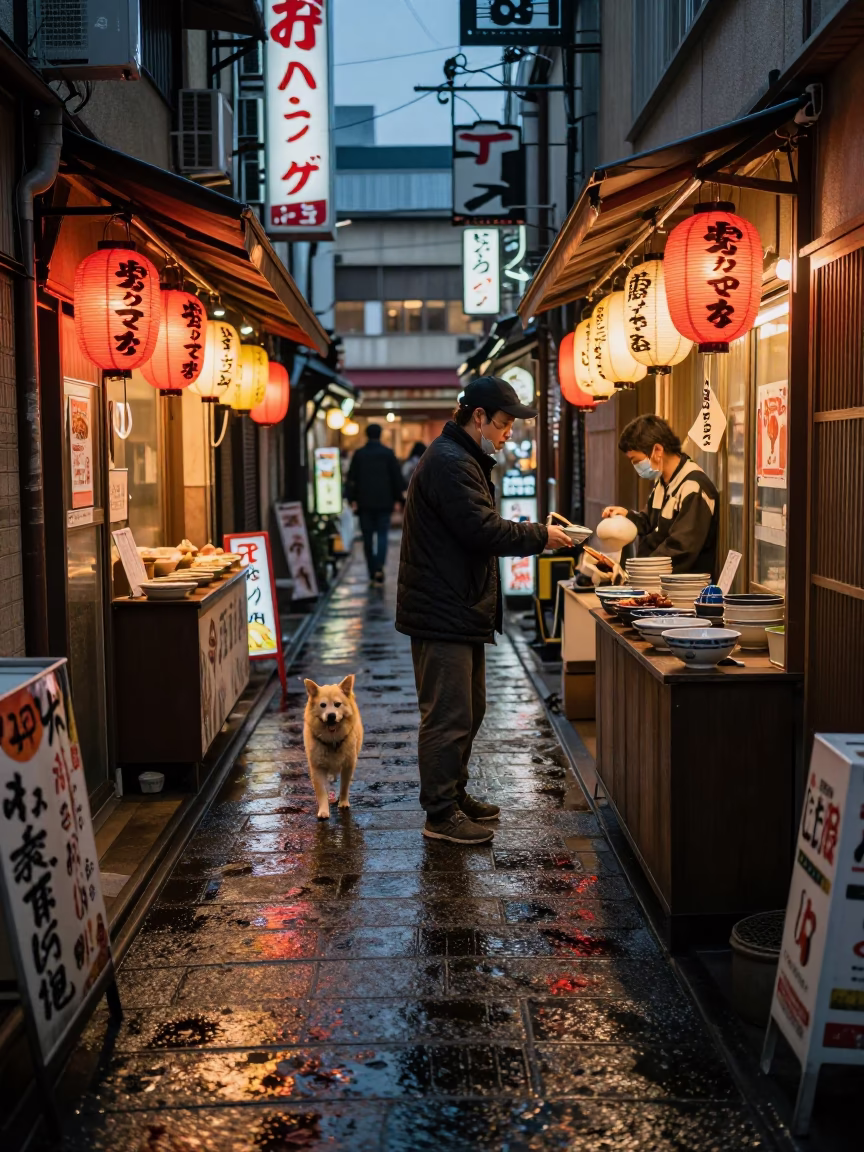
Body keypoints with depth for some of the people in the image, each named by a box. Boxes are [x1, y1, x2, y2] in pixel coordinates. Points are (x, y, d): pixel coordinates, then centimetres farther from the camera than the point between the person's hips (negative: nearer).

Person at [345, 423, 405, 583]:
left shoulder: (359, 454, 2)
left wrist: (352, 499, 2)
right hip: (384, 501, -1)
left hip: (364, 502, 1)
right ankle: (379, 566, -19)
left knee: (368, 536, 8)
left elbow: (351, 478, 0)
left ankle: (372, 572, 11)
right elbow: (397, 477, 1)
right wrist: (398, 497, 9)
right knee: (382, 534, 2)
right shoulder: (388, 453, -1)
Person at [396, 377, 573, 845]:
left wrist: (532, 531, 7)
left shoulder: (461, 459, 18)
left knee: (467, 709, 19)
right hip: (443, 613, -12)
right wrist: (540, 536, -14)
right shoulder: (450, 463, -18)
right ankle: (441, 814, 2)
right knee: (447, 715, -6)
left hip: (459, 610, 12)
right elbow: (484, 530, -24)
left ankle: (454, 795, 31)